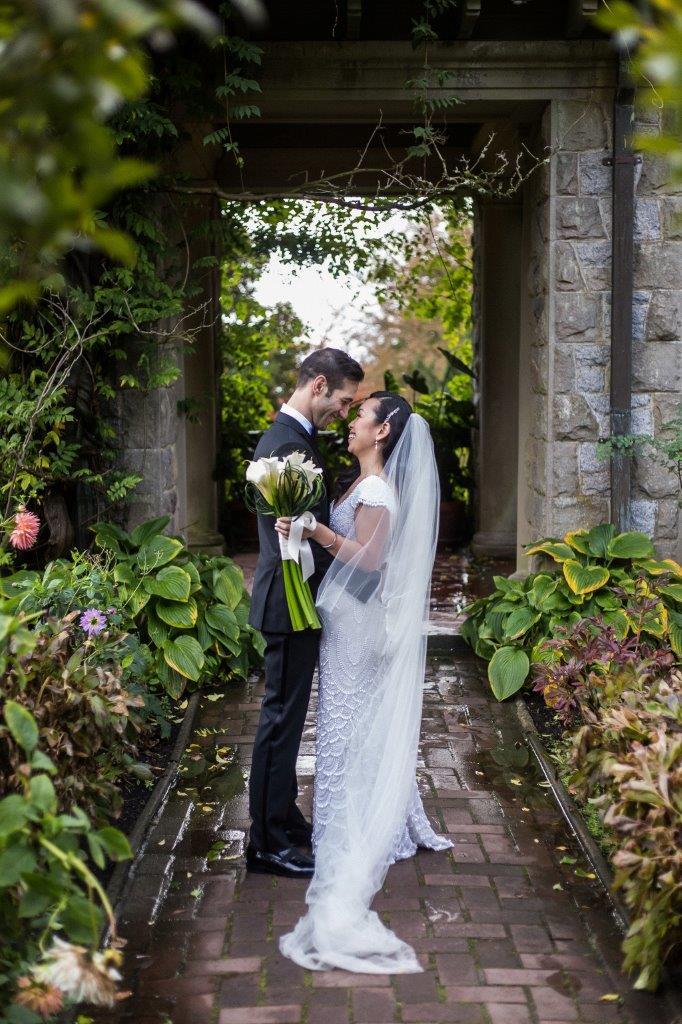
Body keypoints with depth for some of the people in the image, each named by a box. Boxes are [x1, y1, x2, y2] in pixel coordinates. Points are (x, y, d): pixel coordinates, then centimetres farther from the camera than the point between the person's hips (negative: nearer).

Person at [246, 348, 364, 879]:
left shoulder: (288, 437, 13)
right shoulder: (290, 445, -20)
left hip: (292, 599, 11)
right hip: (292, 601, -11)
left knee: (287, 715, 18)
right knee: (282, 716, -3)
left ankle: (283, 816, 31)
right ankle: (268, 842, 5)